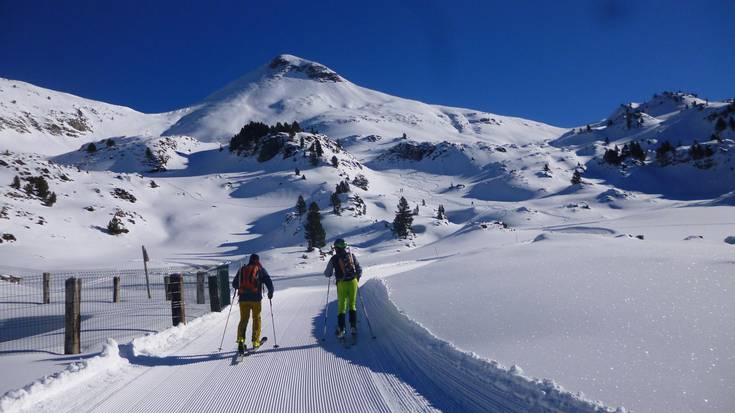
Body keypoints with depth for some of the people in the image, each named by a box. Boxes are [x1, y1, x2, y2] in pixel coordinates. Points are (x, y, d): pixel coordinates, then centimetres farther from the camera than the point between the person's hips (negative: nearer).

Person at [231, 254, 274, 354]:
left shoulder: (242, 269, 14)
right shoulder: (260, 269, 6)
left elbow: (234, 284, 19)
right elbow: (269, 282, -2)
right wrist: (270, 292, 14)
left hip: (243, 298, 2)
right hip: (255, 298, -2)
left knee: (243, 319, 7)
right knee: (256, 319, 12)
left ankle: (241, 339, -13)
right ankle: (255, 341, 11)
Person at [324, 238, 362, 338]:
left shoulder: (334, 259, -5)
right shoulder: (351, 255, 2)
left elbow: (327, 274, 0)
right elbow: (359, 269, 5)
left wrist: (330, 271, 23)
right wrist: (357, 279, 22)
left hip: (342, 284, -2)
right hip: (353, 282, 2)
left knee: (341, 306, 9)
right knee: (352, 305, 15)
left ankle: (341, 329, 5)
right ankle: (353, 326, 9)